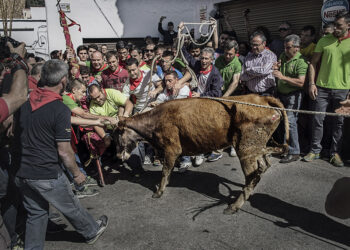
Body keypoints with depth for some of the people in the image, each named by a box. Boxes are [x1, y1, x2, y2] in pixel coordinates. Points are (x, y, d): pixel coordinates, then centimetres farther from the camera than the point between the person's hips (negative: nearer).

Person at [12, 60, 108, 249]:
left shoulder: (25, 103, 0)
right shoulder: (60, 110, -20)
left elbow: (18, 135, 13)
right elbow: (64, 151, -18)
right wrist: (76, 173, -3)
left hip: (22, 172, 6)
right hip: (47, 175, -6)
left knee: (36, 213, 21)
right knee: (71, 208, 17)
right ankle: (92, 232, 40)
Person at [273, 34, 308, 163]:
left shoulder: (301, 61, -14)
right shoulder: (283, 56, 9)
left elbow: (301, 82, -24)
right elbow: (276, 72, 25)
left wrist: (283, 77, -27)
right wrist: (276, 68, 1)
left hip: (293, 96, -8)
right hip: (280, 93, 8)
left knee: (290, 122, -10)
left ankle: (294, 152, -2)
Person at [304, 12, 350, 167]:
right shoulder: (324, 41, 3)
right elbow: (313, 63, 6)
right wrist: (312, 83, -4)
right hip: (322, 88, 1)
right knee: (318, 119, 3)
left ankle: (335, 152, 20)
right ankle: (315, 150, 17)